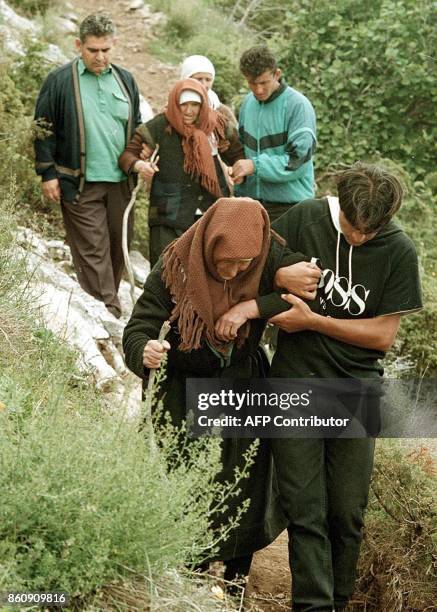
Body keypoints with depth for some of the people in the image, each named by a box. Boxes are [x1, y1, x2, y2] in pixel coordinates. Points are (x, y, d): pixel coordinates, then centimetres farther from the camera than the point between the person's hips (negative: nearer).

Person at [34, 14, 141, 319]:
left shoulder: (125, 80, 11)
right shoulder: (60, 81, -3)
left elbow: (136, 128, 20)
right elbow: (45, 130, -1)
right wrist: (47, 173, -4)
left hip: (120, 182, 5)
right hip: (80, 184, -5)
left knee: (118, 246, 10)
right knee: (92, 251, -6)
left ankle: (109, 304, 25)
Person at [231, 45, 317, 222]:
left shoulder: (298, 106, -11)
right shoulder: (248, 103, 9)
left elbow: (299, 161, -15)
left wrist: (255, 165, -20)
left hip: (289, 203, -6)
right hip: (251, 200, 6)